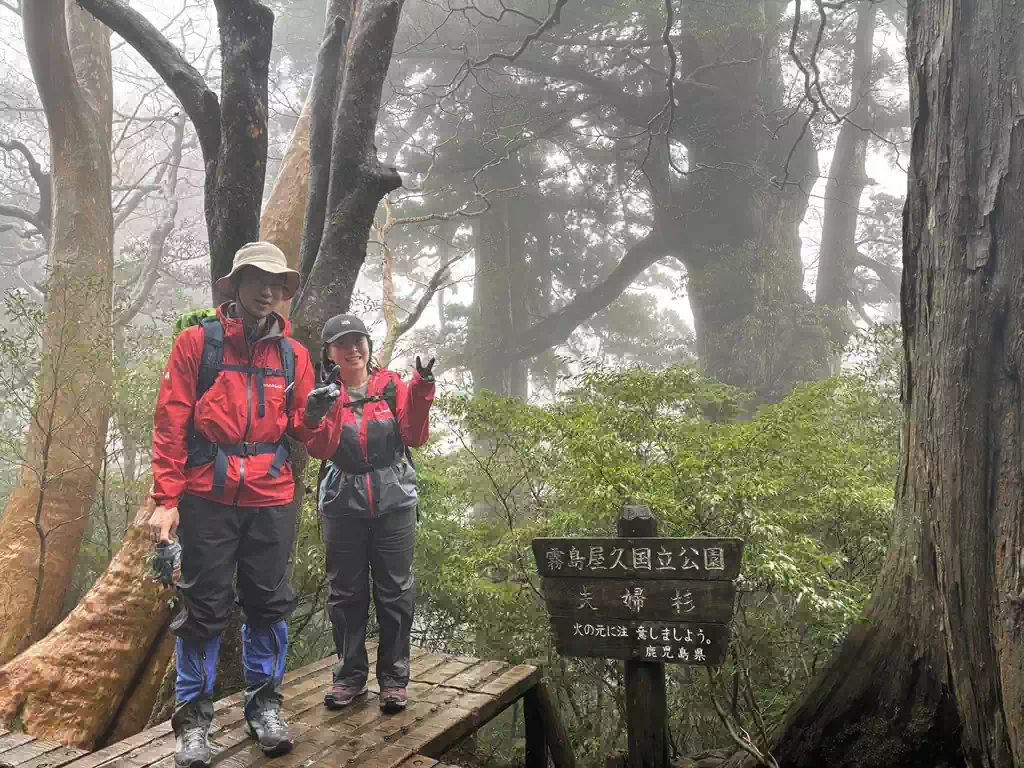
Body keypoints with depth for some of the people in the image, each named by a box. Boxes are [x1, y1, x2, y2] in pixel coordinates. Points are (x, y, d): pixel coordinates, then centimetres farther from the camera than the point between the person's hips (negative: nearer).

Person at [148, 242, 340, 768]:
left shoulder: (292, 353, 10)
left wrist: (311, 413, -11)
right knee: (204, 607, 2)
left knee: (269, 603, 8)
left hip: (271, 498, 3)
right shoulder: (198, 340, 1)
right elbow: (170, 421, -2)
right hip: (207, 495, -3)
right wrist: (165, 498, -8)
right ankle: (193, 716, 16)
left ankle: (264, 704, 23)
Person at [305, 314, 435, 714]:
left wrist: (420, 391, -14)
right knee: (345, 591, 6)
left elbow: (414, 436, -4)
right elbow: (319, 447, -8)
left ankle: (394, 677, 14)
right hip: (341, 501, 1)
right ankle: (350, 674, 20)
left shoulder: (392, 385, 5)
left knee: (394, 590, 3)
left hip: (393, 500, 0)